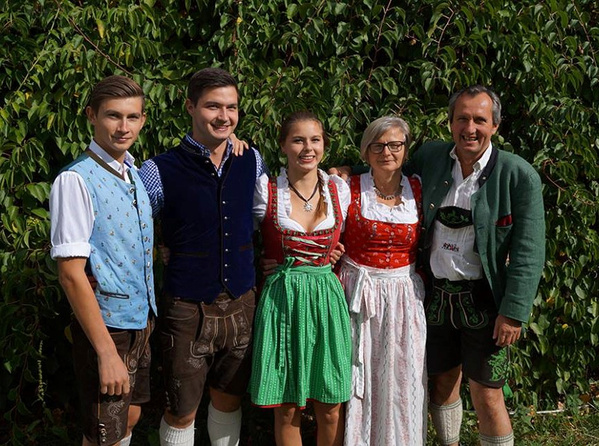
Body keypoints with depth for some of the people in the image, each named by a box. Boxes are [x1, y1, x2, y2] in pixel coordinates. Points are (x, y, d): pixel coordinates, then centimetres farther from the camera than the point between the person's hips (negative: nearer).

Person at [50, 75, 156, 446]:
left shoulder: (138, 173, 7)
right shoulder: (76, 180, -17)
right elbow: (71, 273, -21)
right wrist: (106, 352, -22)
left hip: (142, 320, 7)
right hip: (107, 325, -7)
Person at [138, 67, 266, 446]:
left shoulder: (253, 162, 3)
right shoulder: (159, 172, -10)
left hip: (242, 305, 4)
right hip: (188, 310, -3)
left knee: (229, 400, 18)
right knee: (182, 412, 8)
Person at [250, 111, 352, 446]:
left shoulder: (340, 190, 4)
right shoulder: (266, 192, -3)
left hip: (327, 300, 2)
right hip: (281, 301, -1)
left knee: (331, 409, 5)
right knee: (287, 409, 5)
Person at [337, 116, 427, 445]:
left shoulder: (418, 189, 3)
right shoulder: (349, 189, -4)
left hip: (405, 296, 2)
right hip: (358, 293, -2)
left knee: (401, 381, 7)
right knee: (358, 379, 5)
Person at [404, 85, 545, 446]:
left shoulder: (519, 175, -11)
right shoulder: (429, 157, 1)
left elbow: (528, 253, -12)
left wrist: (514, 312, -16)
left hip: (483, 300, -4)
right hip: (436, 295, 5)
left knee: (487, 396, 0)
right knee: (442, 383, 18)